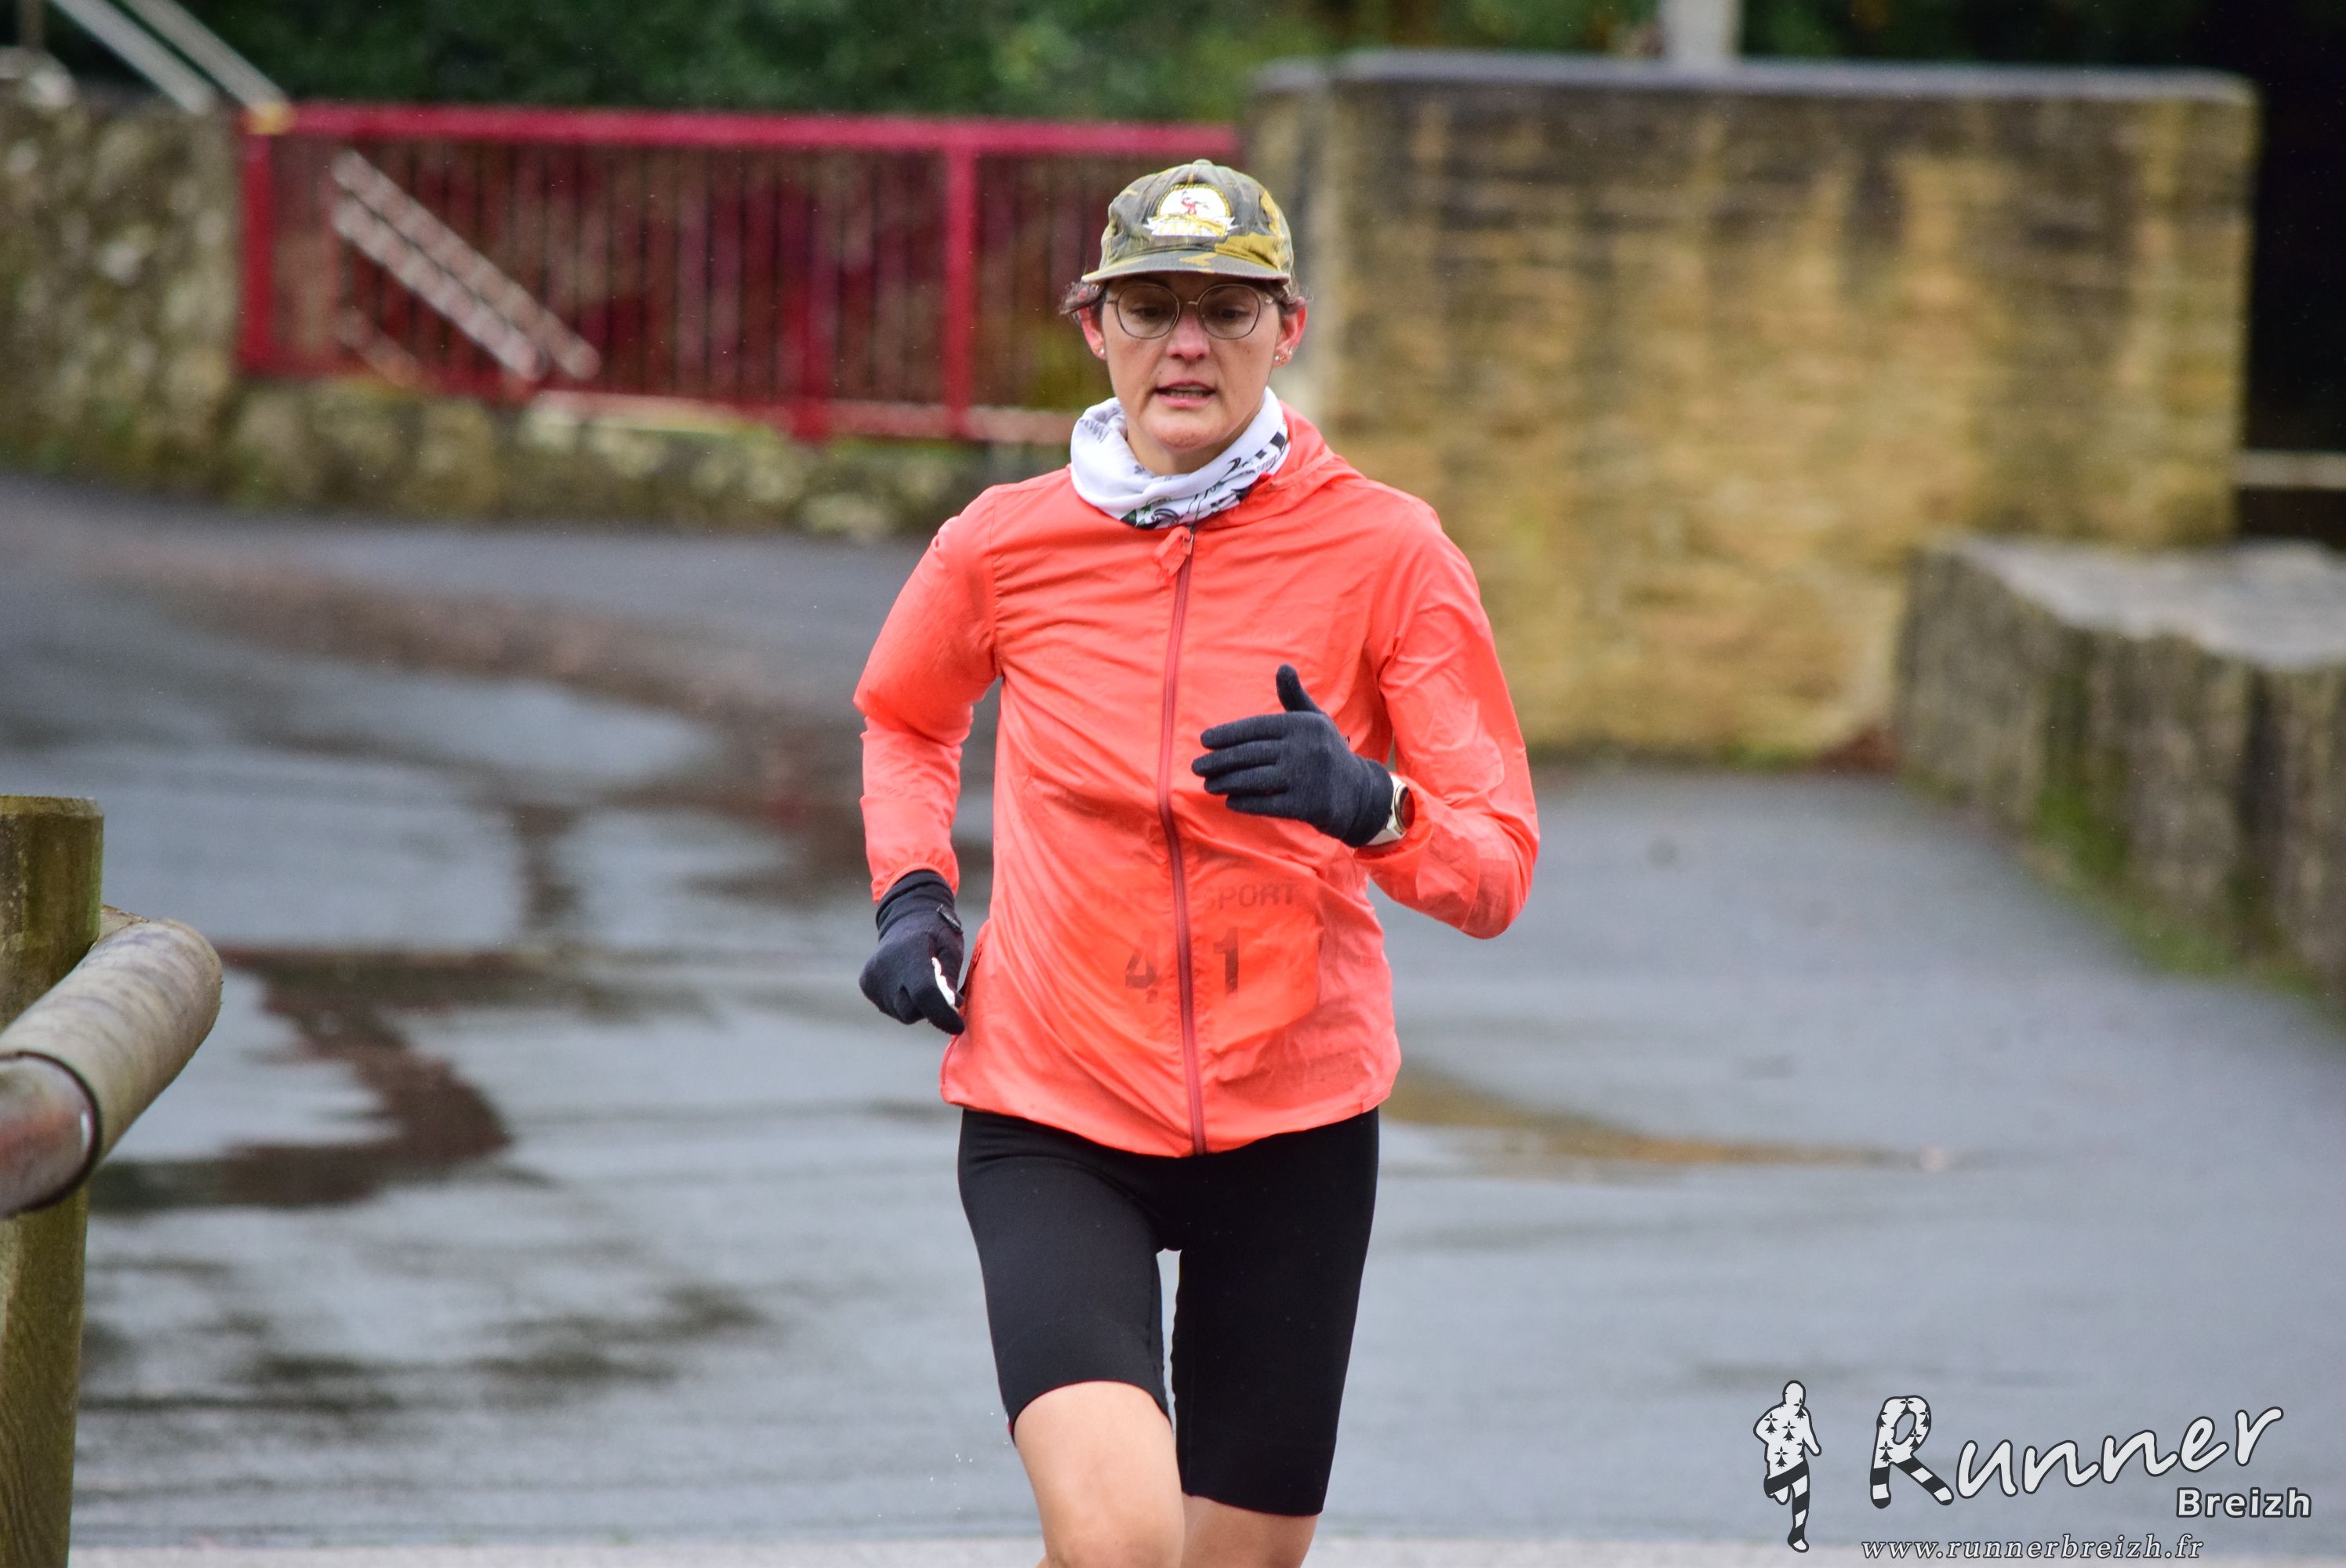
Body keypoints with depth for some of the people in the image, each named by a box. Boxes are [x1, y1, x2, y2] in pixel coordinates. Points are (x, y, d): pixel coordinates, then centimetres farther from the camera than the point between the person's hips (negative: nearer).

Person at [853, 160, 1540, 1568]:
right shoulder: (1003, 547, -1)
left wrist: (1366, 802, -27)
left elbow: (1497, 873, -6)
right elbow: (903, 717, 23)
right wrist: (912, 892, 5)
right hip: (1053, 1126, -1)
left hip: (1294, 1129, 1)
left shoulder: (1386, 550, -5)